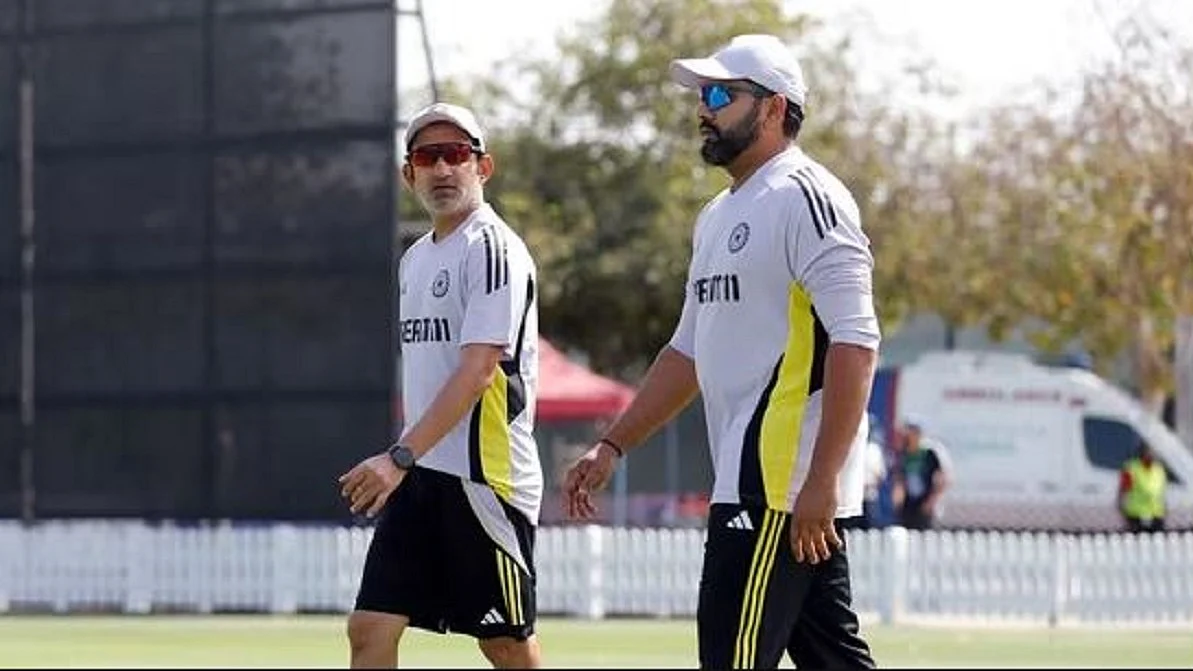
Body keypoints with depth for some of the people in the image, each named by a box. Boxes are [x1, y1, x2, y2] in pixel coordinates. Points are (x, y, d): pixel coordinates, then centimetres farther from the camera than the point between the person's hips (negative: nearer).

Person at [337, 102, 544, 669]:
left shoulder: (493, 249, -11)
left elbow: (477, 371, -20)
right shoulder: (415, 259, 17)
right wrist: (404, 465, 18)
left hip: (485, 477, -8)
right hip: (419, 476, 8)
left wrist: (400, 456, -27)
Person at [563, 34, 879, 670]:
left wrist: (821, 480, -24)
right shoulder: (718, 216, 20)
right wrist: (612, 446, 22)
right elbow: (689, 351, 28)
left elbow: (854, 344, -19)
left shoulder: (806, 197, -11)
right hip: (750, 479, 10)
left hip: (784, 485, -10)